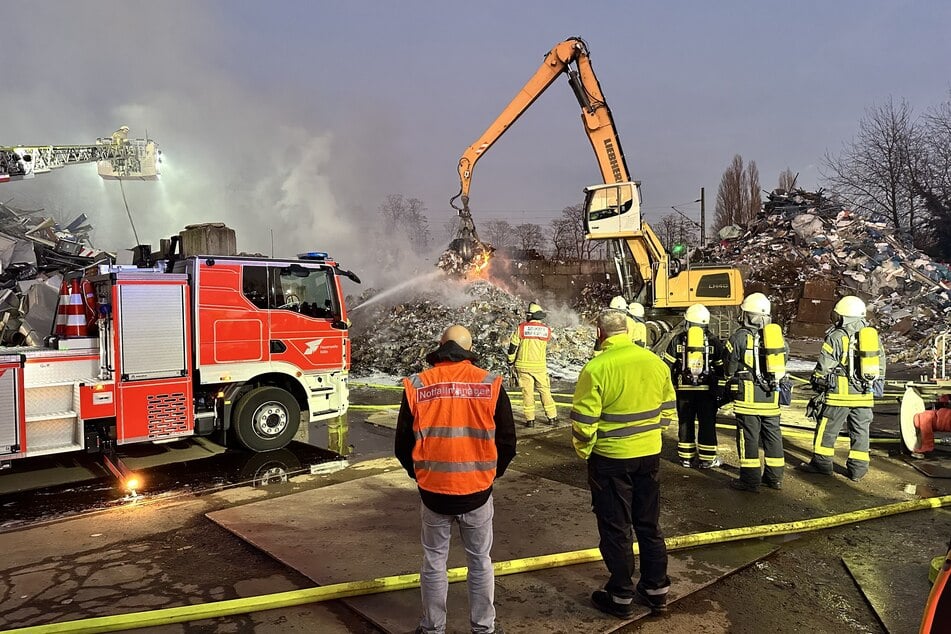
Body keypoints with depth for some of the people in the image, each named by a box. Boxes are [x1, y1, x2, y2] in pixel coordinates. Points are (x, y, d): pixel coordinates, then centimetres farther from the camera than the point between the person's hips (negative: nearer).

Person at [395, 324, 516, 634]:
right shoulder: (490, 384, -5)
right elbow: (507, 444, 0)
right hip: (477, 492, 0)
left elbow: (402, 445, 2)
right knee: (480, 562, 17)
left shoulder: (416, 386, -4)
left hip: (432, 492, 1)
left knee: (434, 562, 17)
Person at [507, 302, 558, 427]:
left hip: (524, 365, -1)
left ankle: (530, 419, 6)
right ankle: (552, 417, 15)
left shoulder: (521, 328, -8)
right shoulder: (547, 330, -1)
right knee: (545, 391, 11)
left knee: (527, 392, 5)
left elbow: (513, 346, -3)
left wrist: (511, 360, 12)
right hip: (540, 366, 1)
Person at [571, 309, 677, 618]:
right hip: (650, 454, 5)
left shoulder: (596, 368, -20)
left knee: (616, 529, 10)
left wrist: (583, 451, -1)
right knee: (649, 524, 19)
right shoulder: (656, 362, -2)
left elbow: (583, 421, -18)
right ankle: (657, 589, 32)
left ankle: (621, 597, 22)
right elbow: (668, 409, 7)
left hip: (610, 458, -5)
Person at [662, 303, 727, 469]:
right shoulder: (714, 341, 3)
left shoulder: (677, 339, 2)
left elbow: (668, 365, 3)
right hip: (707, 390, -1)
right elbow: (721, 367, 5)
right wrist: (721, 388, 11)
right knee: (707, 423, 7)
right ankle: (706, 459, 12)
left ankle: (686, 457, 17)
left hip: (684, 389, 1)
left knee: (685, 422, 10)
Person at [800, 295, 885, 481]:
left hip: (841, 391, -6)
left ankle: (821, 463, 13)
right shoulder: (873, 334, 9)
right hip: (865, 393, 6)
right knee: (860, 430, 11)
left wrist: (817, 382, 8)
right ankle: (857, 469, 14)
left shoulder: (836, 337, -10)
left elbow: (824, 366, -7)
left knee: (827, 428, 5)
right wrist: (876, 385, 25)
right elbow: (881, 363, 16)